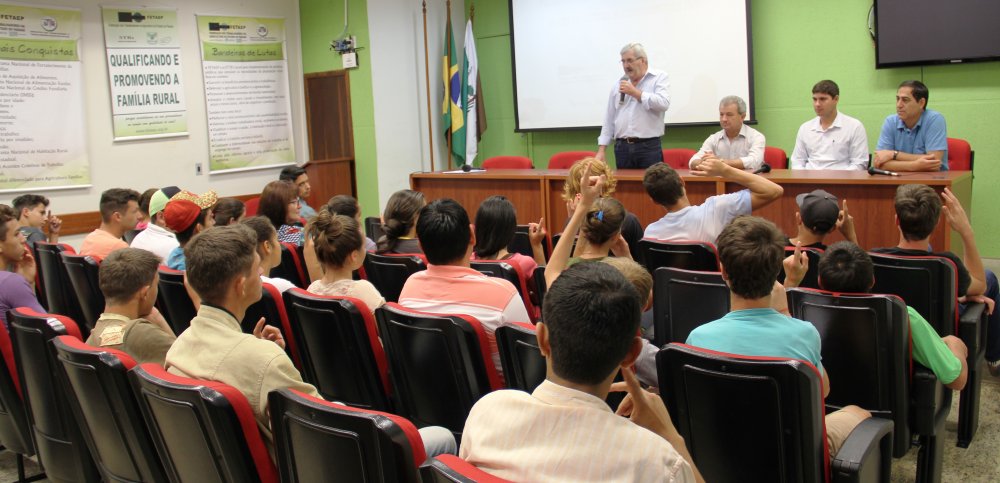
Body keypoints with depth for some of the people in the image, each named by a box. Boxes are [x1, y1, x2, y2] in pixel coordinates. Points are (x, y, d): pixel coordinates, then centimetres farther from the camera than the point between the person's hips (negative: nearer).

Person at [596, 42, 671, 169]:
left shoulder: (659, 78, 4)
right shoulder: (619, 84, 16)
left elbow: (663, 104, -15)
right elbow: (609, 120, 15)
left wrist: (635, 92, -9)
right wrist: (601, 150, 7)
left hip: (649, 147, -4)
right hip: (622, 148, 4)